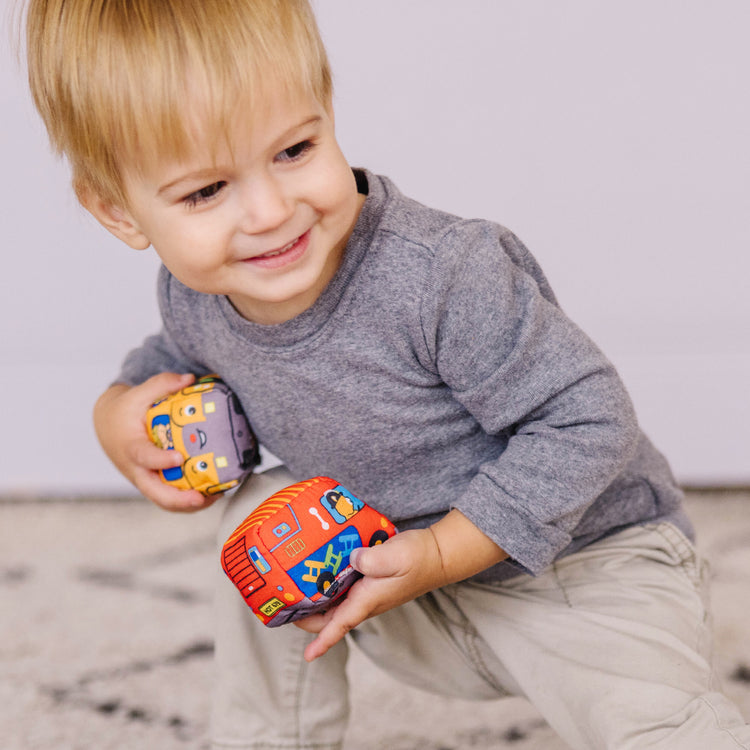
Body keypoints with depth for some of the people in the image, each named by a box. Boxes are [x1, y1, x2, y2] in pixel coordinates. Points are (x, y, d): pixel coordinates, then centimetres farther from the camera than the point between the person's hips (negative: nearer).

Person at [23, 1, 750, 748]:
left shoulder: (444, 276, -33)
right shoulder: (192, 299, -11)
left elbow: (585, 422, -27)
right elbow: (174, 357, 15)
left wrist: (444, 552, -29)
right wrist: (119, 409, -7)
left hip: (579, 559, -6)